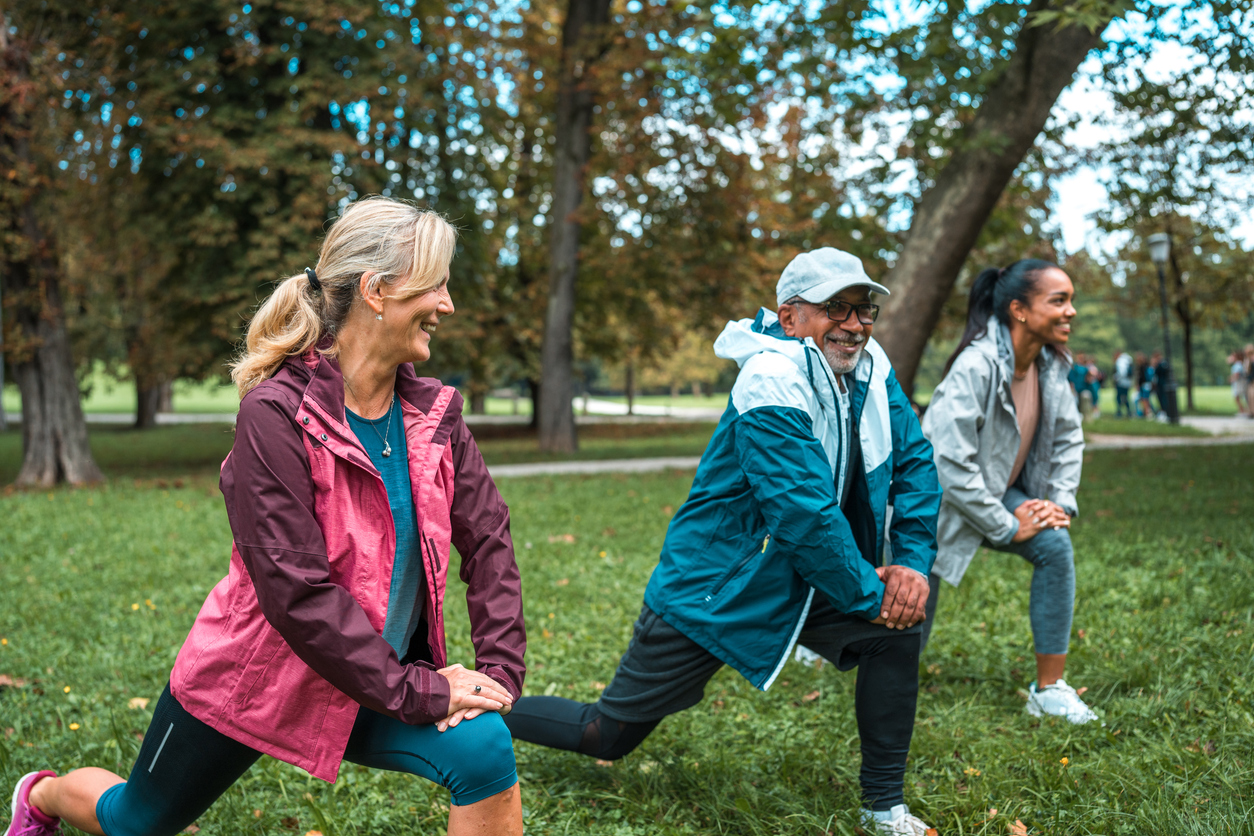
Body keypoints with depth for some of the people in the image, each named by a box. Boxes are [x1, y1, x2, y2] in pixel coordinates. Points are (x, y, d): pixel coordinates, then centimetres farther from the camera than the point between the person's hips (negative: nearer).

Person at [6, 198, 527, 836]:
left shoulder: (433, 415, -6)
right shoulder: (276, 414, -24)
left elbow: (488, 539, -1)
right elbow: (295, 591, -28)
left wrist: (500, 670, -13)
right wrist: (415, 691, -25)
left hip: (378, 676, 4)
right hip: (255, 677, -4)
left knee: (485, 749, -23)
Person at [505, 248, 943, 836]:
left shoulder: (871, 369, -2)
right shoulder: (771, 385, -27)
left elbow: (915, 464, 5)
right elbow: (804, 513, -30)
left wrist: (914, 560, -8)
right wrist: (869, 594, -19)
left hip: (800, 584, 8)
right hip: (711, 590, -7)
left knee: (895, 629, -11)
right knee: (606, 736, 2)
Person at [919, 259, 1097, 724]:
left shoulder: (1049, 364, -8)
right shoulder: (975, 367, -31)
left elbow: (1068, 436, 8)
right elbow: (952, 464, -32)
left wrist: (1061, 501, -6)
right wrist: (1006, 527, -24)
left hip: (998, 491, 7)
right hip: (938, 496, -6)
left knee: (1055, 546, -19)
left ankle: (1049, 689, -8)